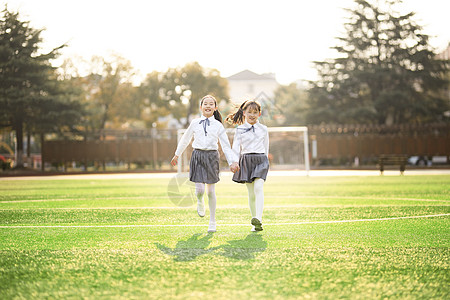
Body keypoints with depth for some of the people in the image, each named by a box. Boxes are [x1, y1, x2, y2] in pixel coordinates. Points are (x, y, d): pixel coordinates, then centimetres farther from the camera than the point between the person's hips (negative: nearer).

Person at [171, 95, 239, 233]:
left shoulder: (218, 125, 3)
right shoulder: (195, 123, 5)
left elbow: (226, 146, 4)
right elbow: (185, 139, 18)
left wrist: (233, 162, -5)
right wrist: (177, 155, 24)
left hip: (211, 156, 0)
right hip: (198, 155, 0)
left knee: (211, 191, 2)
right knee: (200, 189, -11)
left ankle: (212, 221, 14)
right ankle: (200, 202, 27)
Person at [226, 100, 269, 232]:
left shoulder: (263, 129, 8)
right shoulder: (240, 130, 5)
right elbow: (236, 148, 2)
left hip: (260, 159, 0)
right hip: (246, 160, 0)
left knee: (258, 188, -19)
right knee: (251, 193, 2)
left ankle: (258, 219, -29)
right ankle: (255, 224, 9)